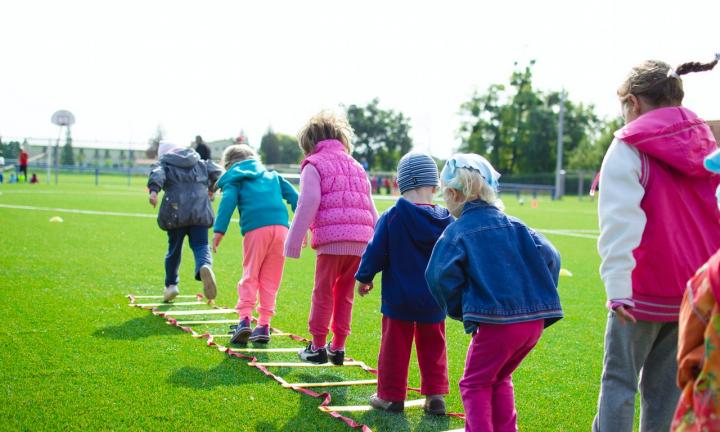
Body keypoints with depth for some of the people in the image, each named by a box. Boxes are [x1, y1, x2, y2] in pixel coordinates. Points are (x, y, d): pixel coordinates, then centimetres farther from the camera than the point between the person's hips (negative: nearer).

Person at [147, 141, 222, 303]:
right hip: (200, 211, 1)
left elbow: (157, 174, -8)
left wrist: (153, 190, -26)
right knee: (200, 245, -2)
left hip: (176, 212, -1)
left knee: (174, 248, 15)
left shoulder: (164, 163, 14)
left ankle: (171, 284, 23)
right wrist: (211, 188, 30)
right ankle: (205, 267, -35)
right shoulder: (200, 163, 23)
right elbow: (216, 172, 13)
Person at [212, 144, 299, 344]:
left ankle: (245, 319, -9)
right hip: (281, 226, 3)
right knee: (270, 279, 9)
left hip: (255, 229, -3)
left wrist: (219, 230, -9)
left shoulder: (234, 179, 17)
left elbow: (228, 201, -2)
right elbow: (293, 196, 21)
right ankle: (264, 325, 8)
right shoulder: (272, 176, 30)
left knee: (250, 276, 6)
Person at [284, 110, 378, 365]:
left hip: (332, 239, -6)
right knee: (345, 295, 14)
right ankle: (338, 347, 17)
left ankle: (317, 347, 10)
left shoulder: (314, 165, 5)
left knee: (323, 293, 5)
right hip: (360, 242, 6)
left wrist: (294, 242, -6)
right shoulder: (357, 167, 25)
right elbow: (371, 210, 23)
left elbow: (308, 205, -7)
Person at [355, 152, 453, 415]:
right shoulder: (446, 220, -4)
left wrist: (364, 278, 8)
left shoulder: (391, 217, -13)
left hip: (398, 298, -3)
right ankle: (435, 395, 15)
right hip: (433, 300, 3)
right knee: (432, 347, 15)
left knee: (395, 346, 8)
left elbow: (376, 252, -8)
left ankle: (391, 396, 16)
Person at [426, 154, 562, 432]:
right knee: (499, 380, 25)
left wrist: (459, 310, 1)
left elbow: (441, 276, -15)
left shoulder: (457, 232, -2)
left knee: (475, 384, 11)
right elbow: (549, 257, 5)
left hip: (495, 322, -6)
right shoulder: (513, 225, 12)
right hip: (535, 320, 6)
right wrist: (541, 298, 13)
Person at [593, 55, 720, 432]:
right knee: (667, 383, 12)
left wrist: (617, 285, -21)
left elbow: (620, 220, -16)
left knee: (619, 378, 4)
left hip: (645, 289, -5)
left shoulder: (630, 147, -7)